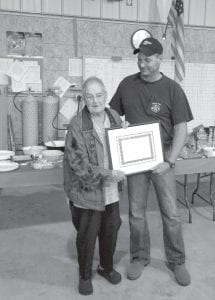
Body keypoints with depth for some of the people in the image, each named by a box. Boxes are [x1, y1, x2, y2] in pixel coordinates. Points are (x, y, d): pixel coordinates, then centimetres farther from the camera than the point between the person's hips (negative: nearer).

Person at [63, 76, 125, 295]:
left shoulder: (115, 117, 0)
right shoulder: (77, 125, -18)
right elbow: (78, 164, -22)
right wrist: (106, 174, -26)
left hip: (111, 192, 5)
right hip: (87, 192, -5)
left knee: (111, 231, 20)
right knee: (86, 236, 11)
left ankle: (106, 267, 46)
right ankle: (85, 275, 36)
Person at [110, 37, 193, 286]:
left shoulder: (172, 89, -6)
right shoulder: (127, 84, 2)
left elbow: (181, 129, -6)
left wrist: (169, 162, -16)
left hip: (162, 157, -2)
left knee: (170, 213, 5)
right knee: (136, 212, 10)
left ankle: (176, 261, 25)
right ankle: (139, 257, 30)